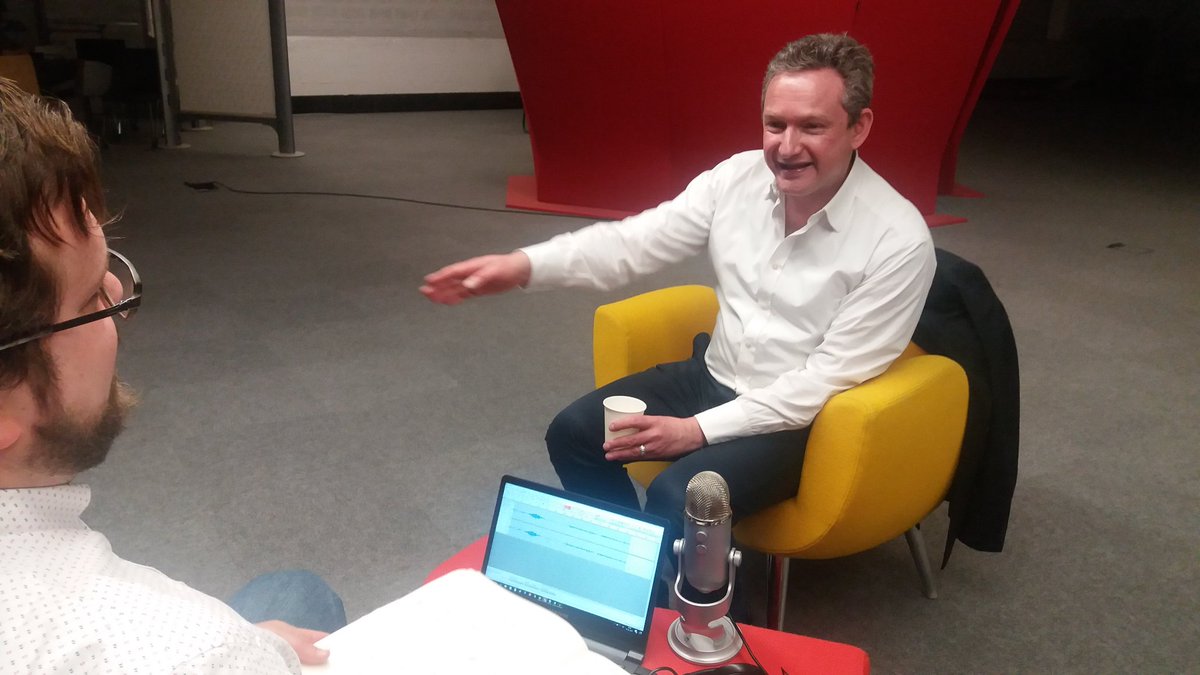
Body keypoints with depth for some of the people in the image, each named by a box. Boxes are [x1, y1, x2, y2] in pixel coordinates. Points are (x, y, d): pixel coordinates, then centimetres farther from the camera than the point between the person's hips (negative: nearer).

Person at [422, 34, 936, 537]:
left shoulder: (899, 241, -21)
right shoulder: (738, 177, -7)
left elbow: (831, 378, -21)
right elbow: (636, 240, -7)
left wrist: (699, 430, -24)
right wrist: (526, 265, -24)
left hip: (800, 417, -6)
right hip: (714, 376, 6)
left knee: (676, 498, -27)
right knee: (573, 433, 0)